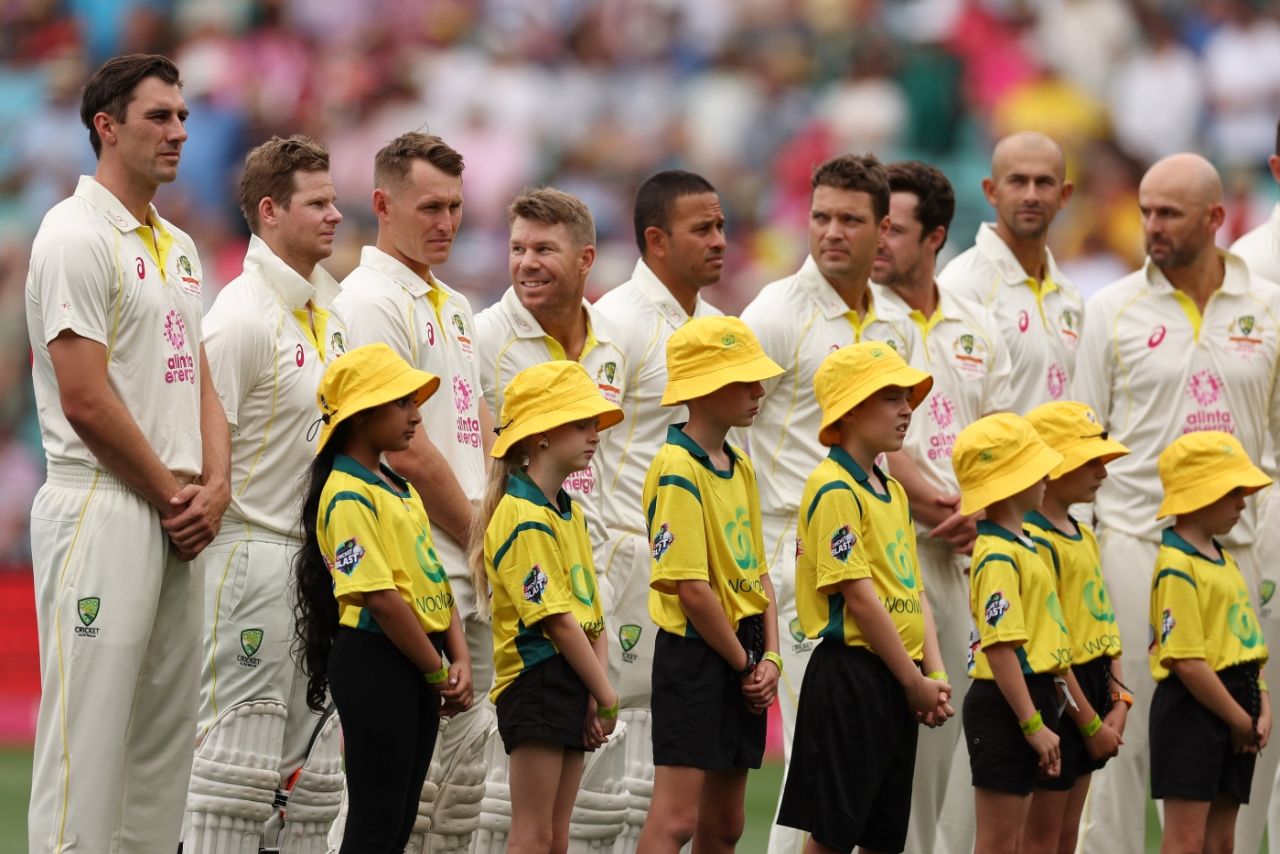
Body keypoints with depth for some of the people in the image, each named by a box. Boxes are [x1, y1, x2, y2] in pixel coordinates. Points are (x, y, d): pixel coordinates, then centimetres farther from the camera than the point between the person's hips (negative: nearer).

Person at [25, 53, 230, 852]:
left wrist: (214, 487, 1)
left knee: (167, 736, 8)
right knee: (88, 732, -10)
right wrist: (174, 496, -9)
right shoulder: (77, 237, -10)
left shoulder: (179, 246, 17)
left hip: (179, 520, 9)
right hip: (103, 510, -9)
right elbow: (86, 400, -15)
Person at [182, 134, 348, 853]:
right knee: (240, 752, -9)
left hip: (321, 551, 9)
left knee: (315, 761, 10)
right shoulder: (243, 315, -13)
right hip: (254, 551, -9)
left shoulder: (329, 308, 14)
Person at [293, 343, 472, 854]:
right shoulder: (348, 495, -12)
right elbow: (380, 597, -19)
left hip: (418, 667, 9)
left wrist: (458, 661, 2)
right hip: (375, 660, -9)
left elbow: (436, 583, 16)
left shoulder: (400, 490, 16)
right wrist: (438, 674, -13)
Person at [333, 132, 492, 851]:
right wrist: (482, 536, -6)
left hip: (473, 575, 9)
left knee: (467, 760, 9)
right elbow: (405, 449, -14)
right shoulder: (371, 301, -10)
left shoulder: (455, 307, 20)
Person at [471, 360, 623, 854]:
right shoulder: (523, 517, -14)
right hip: (537, 679, -9)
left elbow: (593, 616, 14)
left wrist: (599, 691, 0)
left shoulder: (568, 512, 15)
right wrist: (608, 699, -13)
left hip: (571, 685, 9)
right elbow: (557, 620, -17)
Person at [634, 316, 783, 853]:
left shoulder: (739, 469, 13)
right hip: (695, 654, -9)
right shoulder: (677, 470, -15)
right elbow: (692, 589, -19)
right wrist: (745, 665, -11)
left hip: (743, 660, 9)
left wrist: (769, 656, 2)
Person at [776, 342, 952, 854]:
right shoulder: (835, 490, -12)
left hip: (897, 682, 9)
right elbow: (858, 598, -16)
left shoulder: (891, 491, 16)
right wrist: (915, 682, -13)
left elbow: (915, 592, 15)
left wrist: (934, 677, 2)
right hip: (851, 672, -9)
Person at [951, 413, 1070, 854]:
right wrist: (1033, 723, -24)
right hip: (1005, 703, -10)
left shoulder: (1020, 545, 14)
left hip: (1029, 695, 10)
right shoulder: (998, 557, -17)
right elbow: (1000, 648, -23)